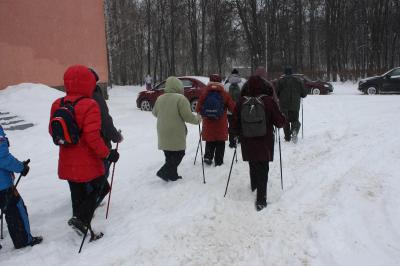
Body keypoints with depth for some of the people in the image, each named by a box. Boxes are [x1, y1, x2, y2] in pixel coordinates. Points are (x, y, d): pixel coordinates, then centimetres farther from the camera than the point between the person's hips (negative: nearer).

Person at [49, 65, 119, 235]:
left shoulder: (57, 105, 0)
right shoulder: (89, 105, -21)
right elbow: (93, 137, -25)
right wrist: (107, 154, -14)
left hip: (67, 162, 6)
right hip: (88, 163, -6)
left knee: (77, 194, 21)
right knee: (97, 188, 15)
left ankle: (79, 219, 35)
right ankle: (81, 219, 0)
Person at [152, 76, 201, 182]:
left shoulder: (160, 98, 4)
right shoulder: (181, 98, -15)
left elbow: (155, 113, 18)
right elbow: (188, 116, -17)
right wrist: (197, 119, 2)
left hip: (163, 134, 7)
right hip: (176, 134, -7)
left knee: (170, 156, 16)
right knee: (178, 154, 4)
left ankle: (172, 175, 23)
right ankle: (164, 172, -5)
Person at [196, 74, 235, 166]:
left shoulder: (204, 94, -3)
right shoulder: (225, 94, -4)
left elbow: (198, 109, -1)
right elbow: (233, 108, -4)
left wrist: (202, 115, 19)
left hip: (208, 123, 1)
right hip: (221, 124, -1)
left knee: (210, 143, 18)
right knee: (220, 144, 10)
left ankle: (208, 157, 3)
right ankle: (218, 162, 11)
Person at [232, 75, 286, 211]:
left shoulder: (241, 102, -7)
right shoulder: (268, 101, -14)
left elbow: (235, 123, 2)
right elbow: (280, 122, -10)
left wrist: (240, 135, 20)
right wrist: (283, 119, 13)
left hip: (247, 143, 3)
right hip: (264, 143, -3)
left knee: (253, 166, 25)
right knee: (263, 169, 4)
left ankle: (254, 186, 49)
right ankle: (261, 200, -1)